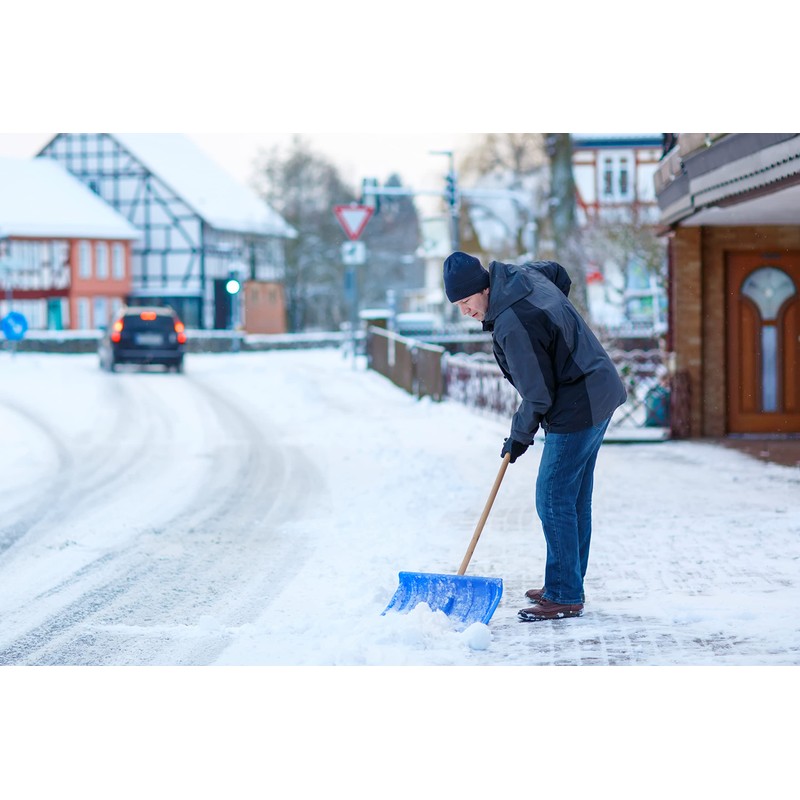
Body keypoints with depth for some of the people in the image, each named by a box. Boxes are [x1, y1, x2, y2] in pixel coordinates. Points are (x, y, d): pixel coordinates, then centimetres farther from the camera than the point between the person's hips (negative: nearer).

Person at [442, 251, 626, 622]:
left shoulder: (511, 325, -26)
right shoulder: (521, 274, 2)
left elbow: (538, 394, -20)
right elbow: (559, 274, 27)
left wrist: (519, 435, -3)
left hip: (576, 408, -11)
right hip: (600, 393, 11)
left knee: (554, 499, -6)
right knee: (575, 498, 16)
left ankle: (564, 598, -3)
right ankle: (566, 586, 24)